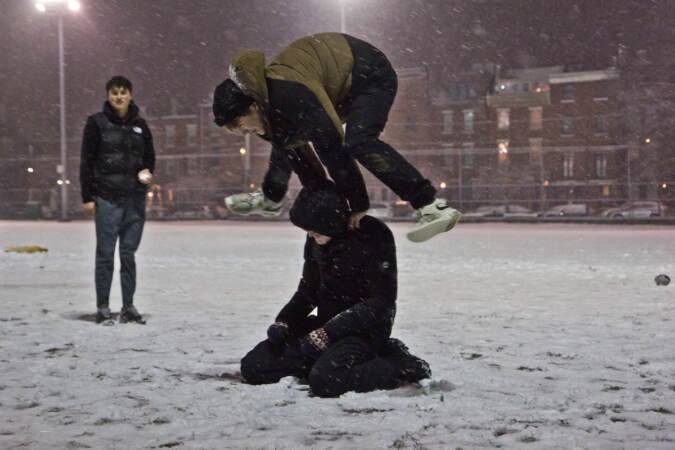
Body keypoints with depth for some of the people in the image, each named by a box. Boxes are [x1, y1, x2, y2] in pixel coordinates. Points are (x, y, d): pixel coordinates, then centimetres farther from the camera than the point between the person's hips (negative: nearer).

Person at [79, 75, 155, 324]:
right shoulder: (97, 123, 0)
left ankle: (128, 306, 12)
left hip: (135, 198, 3)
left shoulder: (139, 124, 11)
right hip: (107, 198, -3)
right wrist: (87, 196, -5)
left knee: (129, 254, 7)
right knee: (105, 254, -1)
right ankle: (102, 307, 6)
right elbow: (87, 161, -1)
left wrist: (147, 172, -1)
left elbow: (149, 156, 21)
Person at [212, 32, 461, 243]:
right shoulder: (266, 98, -7)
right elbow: (297, 150, 5)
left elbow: (332, 149, -34)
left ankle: (434, 206, -36)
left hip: (371, 76, -10)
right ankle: (270, 198, 39)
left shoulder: (291, 95, -37)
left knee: (359, 141, -32)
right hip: (340, 88, 10)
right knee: (286, 136, 16)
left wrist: (358, 204, -27)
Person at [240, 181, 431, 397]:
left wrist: (327, 333, -25)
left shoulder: (374, 236, -19)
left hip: (364, 328, -7)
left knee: (325, 381, -34)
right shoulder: (316, 239, 1)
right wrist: (283, 321, -6)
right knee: (253, 367, -5)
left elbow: (380, 303, -20)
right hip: (327, 320, 7)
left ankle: (401, 365, -9)